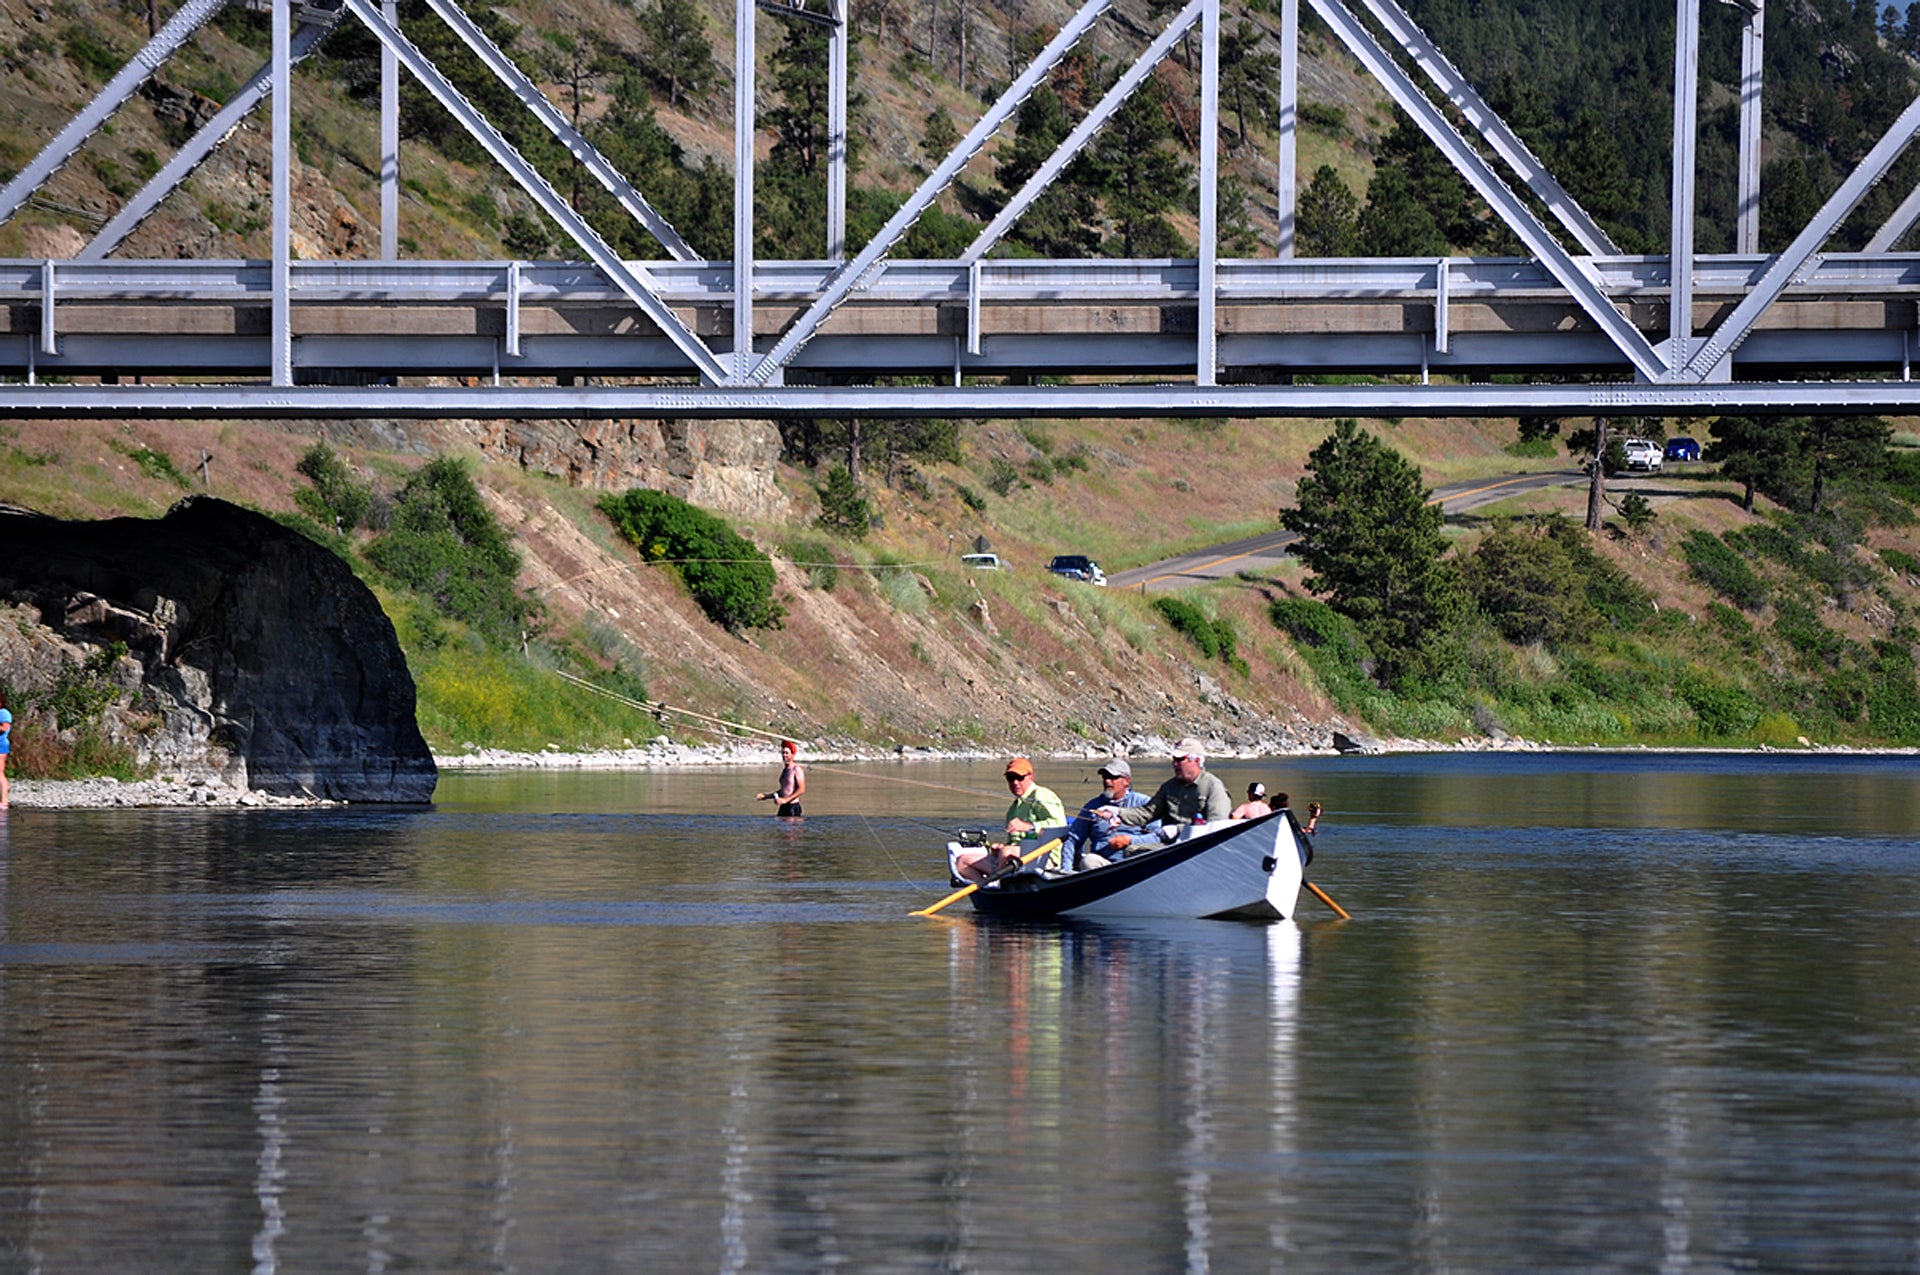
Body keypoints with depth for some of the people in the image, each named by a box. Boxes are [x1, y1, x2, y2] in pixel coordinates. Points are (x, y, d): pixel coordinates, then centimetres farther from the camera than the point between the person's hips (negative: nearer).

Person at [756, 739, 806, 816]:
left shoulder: (796, 769, -9)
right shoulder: (785, 770, 18)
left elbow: (801, 790, -17)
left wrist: (785, 800, -23)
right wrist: (765, 796, 19)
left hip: (793, 807, -8)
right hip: (783, 807, 8)